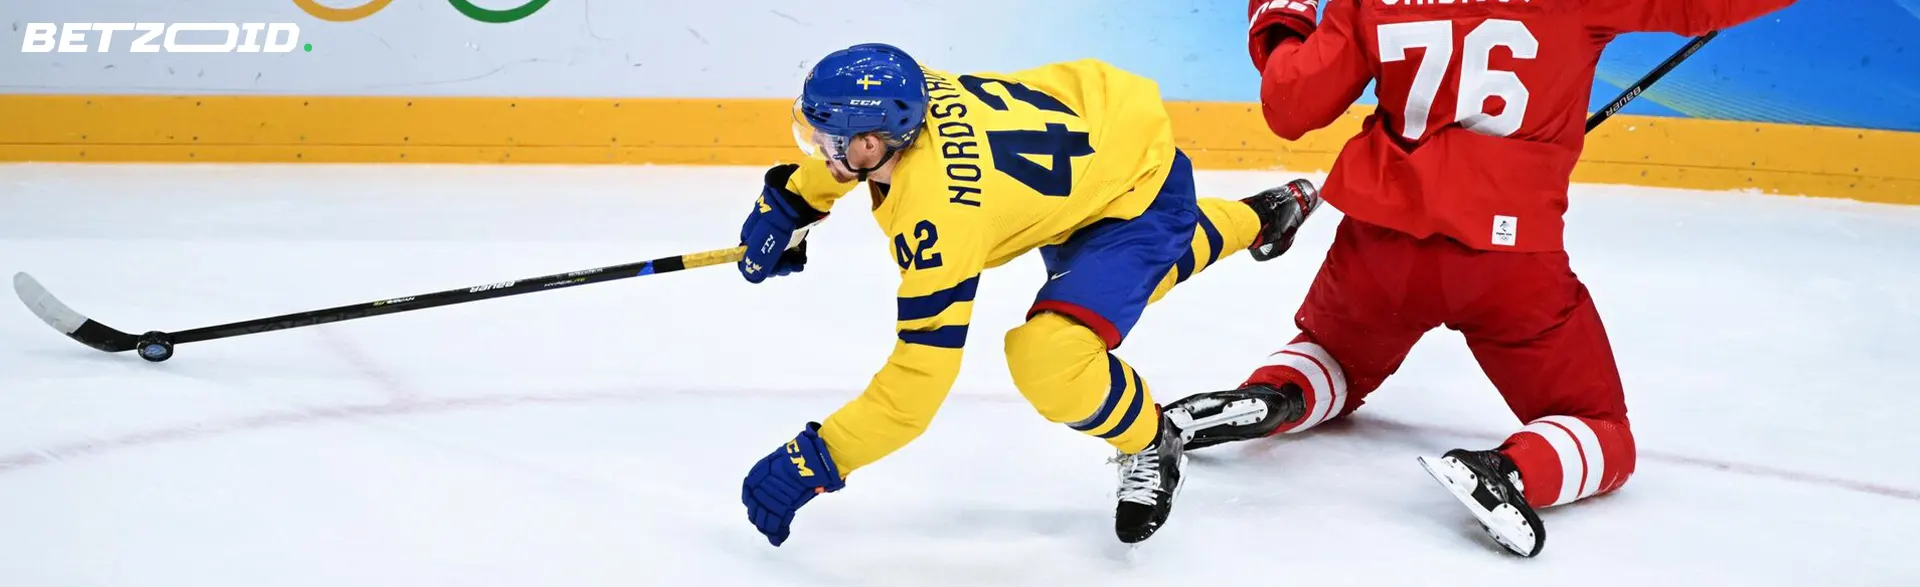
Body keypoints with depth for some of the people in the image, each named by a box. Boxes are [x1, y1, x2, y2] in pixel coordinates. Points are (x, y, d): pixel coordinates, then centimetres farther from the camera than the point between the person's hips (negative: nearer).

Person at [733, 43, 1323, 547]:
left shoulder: (935, 211, -38)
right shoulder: (899, 94, -19)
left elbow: (919, 379, -36)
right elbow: (851, 131, 10)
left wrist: (815, 459, -31)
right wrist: (788, 203, 4)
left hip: (1141, 190, -9)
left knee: (1048, 360, -26)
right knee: (1144, 265, 39)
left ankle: (1151, 445, 4)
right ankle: (1258, 218, 67)